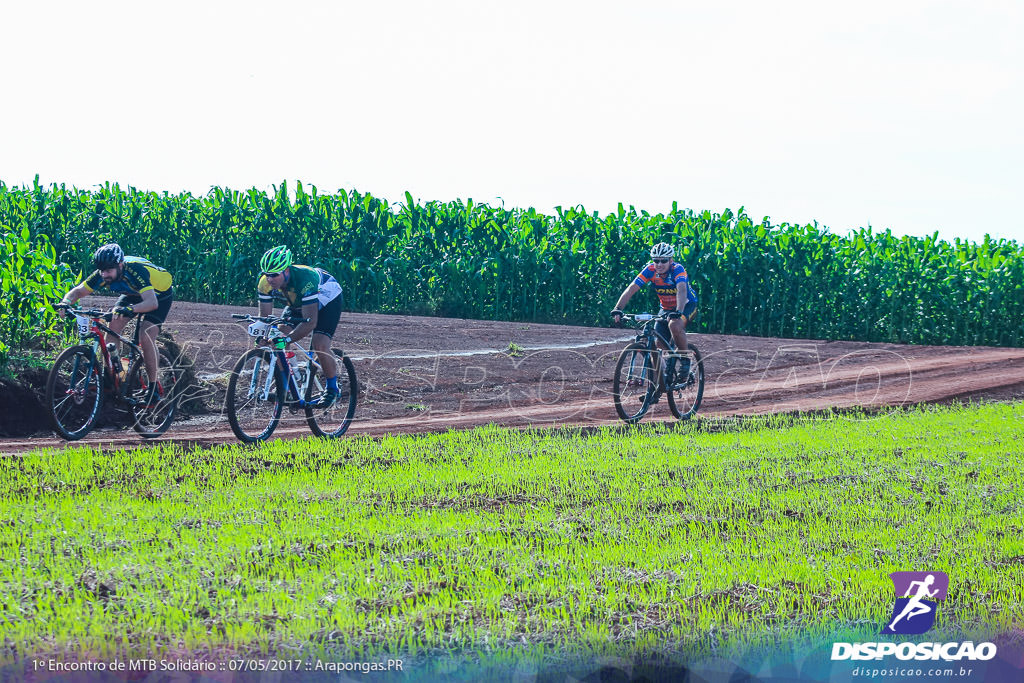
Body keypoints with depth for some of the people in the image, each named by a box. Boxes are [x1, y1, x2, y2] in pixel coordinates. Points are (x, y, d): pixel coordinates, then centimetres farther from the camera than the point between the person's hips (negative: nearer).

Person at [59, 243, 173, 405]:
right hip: (133, 294, 6)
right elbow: (78, 291, -18)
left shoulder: (136, 271, -41)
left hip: (159, 295, -6)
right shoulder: (103, 274, -24)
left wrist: (129, 309, -70)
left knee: (146, 338, -23)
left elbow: (152, 303, -53)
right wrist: (66, 302, -40)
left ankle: (153, 388, -12)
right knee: (112, 327, -14)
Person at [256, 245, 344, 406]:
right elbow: (265, 317, -19)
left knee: (320, 345, -23)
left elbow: (310, 322, -45)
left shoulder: (304, 278, -43)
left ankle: (332, 389, -1)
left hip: (328, 299, -6)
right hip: (297, 303, 6)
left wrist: (287, 340, -54)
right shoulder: (265, 283, -26)